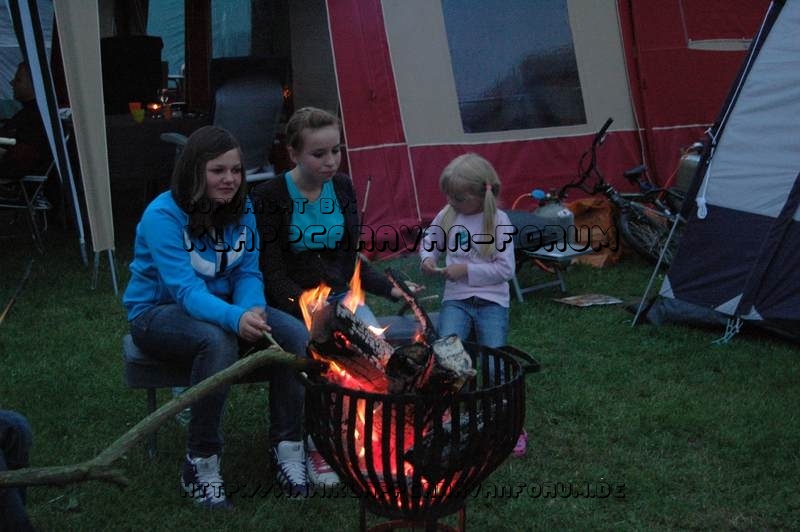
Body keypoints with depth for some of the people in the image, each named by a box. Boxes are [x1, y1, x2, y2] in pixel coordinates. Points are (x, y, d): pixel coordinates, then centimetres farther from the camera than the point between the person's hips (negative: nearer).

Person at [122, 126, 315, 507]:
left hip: (218, 305, 6)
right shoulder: (163, 216, -22)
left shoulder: (242, 210, -3)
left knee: (295, 334, -19)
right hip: (157, 311, -5)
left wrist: (252, 310, -26)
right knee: (218, 340, -38)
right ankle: (200, 464, -24)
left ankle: (287, 447, -8)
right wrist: (234, 318, -49)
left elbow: (248, 273, -2)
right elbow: (185, 289, -31)